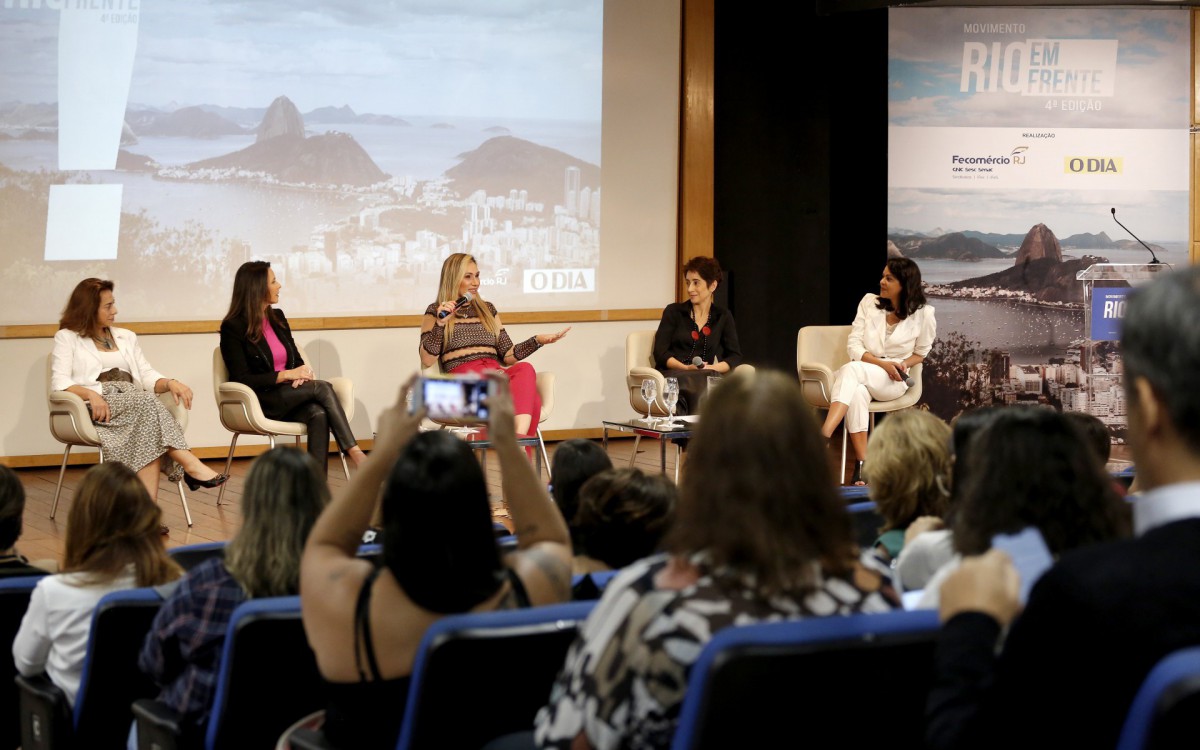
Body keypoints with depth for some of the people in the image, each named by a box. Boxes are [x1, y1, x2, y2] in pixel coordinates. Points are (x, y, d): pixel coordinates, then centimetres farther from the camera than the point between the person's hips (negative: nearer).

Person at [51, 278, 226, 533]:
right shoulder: (67, 338, 13)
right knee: (147, 401, -35)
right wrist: (90, 394, -21)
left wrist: (169, 383, -6)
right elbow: (59, 383, -2)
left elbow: (147, 376, 17)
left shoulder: (126, 337, 27)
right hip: (97, 406, -4)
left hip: (135, 405, 4)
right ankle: (190, 465, -44)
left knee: (148, 434, -34)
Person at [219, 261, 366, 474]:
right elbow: (242, 380, -11)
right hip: (259, 403, -6)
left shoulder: (277, 317, 14)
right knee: (322, 388, -27)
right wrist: (287, 375, -17)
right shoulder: (233, 327, -6)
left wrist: (303, 373, -7)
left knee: (319, 414, -30)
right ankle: (354, 453, -29)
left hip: (291, 397, 6)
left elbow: (296, 359, 18)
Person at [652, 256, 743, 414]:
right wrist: (686, 368, -12)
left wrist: (712, 368, -11)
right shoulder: (673, 312, 13)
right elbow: (660, 353, 4)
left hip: (707, 377, 2)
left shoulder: (723, 317, 17)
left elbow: (735, 357, 9)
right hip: (672, 375, -2)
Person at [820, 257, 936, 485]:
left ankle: (822, 439, -55)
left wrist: (903, 364, -8)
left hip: (893, 381, -2)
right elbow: (853, 346, 2)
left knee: (851, 370, -37)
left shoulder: (923, 314, 1)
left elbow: (920, 353, 15)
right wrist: (882, 363, -14)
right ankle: (861, 465, -44)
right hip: (861, 377, 2)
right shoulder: (869, 302, 6)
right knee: (856, 392, -39)